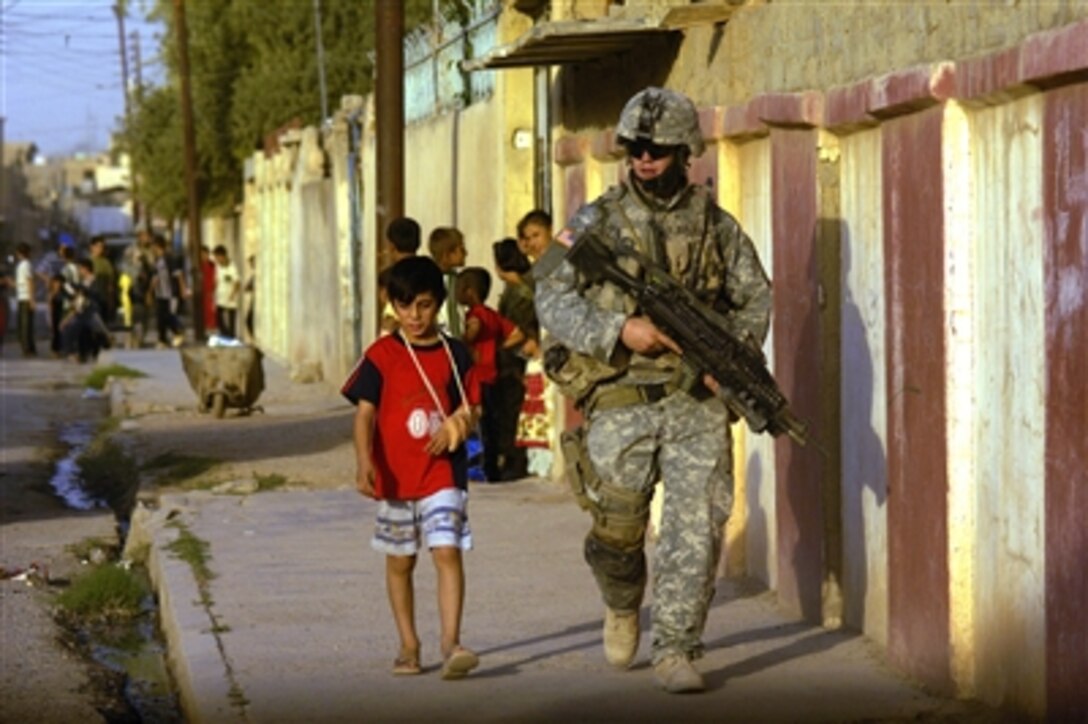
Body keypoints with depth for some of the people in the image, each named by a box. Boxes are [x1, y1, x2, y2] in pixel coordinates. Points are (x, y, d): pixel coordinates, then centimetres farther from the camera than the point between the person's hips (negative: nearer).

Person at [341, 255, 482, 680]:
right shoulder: (382, 356, -2)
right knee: (399, 562, 12)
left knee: (447, 552, -15)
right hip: (395, 476, 1)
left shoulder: (454, 353, 4)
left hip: (444, 473, -1)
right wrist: (364, 462, -22)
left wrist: (457, 426, -14)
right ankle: (408, 646, 24)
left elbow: (471, 410, 9)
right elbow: (365, 412, -7)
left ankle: (451, 645, -19)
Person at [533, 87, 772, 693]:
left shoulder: (717, 225, 7)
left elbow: (756, 298, 13)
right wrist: (619, 331, -17)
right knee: (617, 529, 5)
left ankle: (676, 648, 1)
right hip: (621, 401, -1)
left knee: (698, 525, -7)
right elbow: (552, 300, -3)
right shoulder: (597, 222, 2)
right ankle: (623, 606, 37)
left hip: (697, 401, 1)